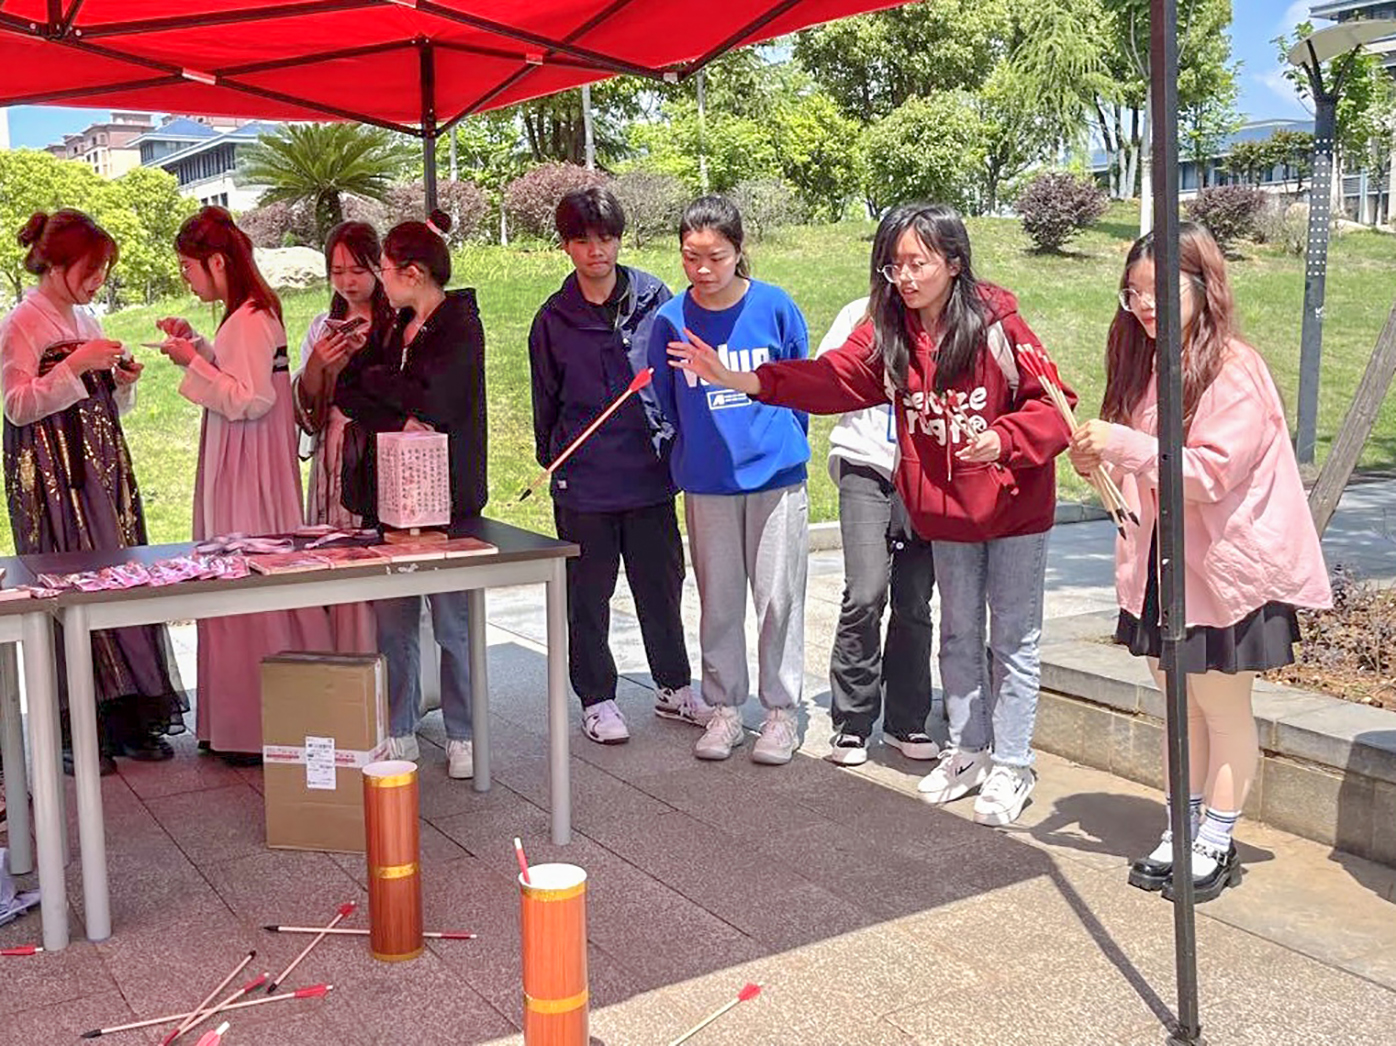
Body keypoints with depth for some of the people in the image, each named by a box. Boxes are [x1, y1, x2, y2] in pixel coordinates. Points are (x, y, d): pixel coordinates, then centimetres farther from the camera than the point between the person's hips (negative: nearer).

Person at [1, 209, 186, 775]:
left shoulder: (85, 319, 17)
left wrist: (123, 382, 2)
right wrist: (76, 366, -19)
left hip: (102, 467, 7)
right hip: (54, 472, -7)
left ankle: (125, 718, 12)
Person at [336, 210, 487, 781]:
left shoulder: (460, 327, -7)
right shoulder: (400, 327, 15)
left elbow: (430, 398, -21)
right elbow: (349, 395, 7)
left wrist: (373, 380, -4)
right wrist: (398, 418, -12)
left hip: (445, 498, -6)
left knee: (452, 622, 1)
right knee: (392, 620, 8)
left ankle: (462, 737, 13)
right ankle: (399, 734, 19)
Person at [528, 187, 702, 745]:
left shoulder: (655, 299, 0)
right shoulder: (554, 319, 2)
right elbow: (546, 401, 11)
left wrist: (677, 443, 5)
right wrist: (552, 461, 12)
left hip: (650, 473, 1)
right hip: (583, 482, 0)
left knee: (661, 584, 12)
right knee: (588, 595, 8)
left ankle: (674, 687, 29)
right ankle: (596, 699, 22)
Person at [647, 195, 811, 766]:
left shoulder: (775, 306, -6)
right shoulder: (670, 319, -4)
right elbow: (665, 402, 8)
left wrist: (782, 446, 11)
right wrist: (698, 451, 12)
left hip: (776, 473, -1)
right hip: (706, 482, 1)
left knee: (779, 597, 4)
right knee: (718, 602, 9)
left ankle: (780, 709, 17)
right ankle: (724, 708, 22)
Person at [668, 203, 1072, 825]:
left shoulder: (997, 324, -18)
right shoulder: (888, 331, -4)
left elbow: (1051, 404, -14)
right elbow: (834, 377, -15)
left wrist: (1003, 439, -32)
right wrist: (747, 381, -28)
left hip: (1013, 506, -5)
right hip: (945, 512, 5)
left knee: (1014, 640, 5)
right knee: (959, 634, 17)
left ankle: (1012, 764, 18)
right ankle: (968, 752, 32)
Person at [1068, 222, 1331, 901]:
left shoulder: (1235, 371, -16)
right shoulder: (1145, 365, 7)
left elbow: (1213, 471, -24)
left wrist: (1126, 445, -30)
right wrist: (1100, 460, -4)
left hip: (1222, 566, -6)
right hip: (1159, 565, 7)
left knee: (1223, 708, 7)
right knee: (1182, 705, 15)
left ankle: (1217, 844, 20)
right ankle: (1184, 829, 27)